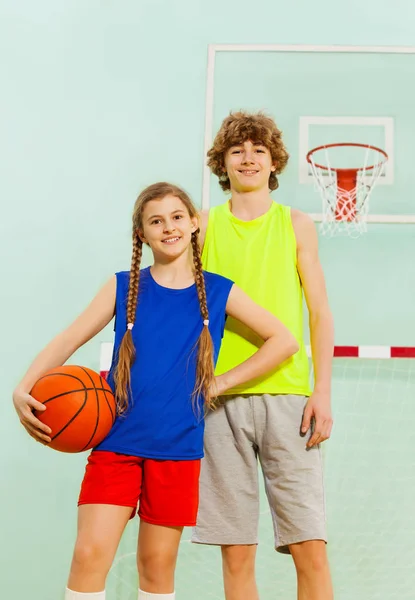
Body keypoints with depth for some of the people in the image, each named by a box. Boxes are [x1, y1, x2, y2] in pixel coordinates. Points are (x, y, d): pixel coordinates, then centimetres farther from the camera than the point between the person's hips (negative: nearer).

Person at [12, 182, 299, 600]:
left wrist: (222, 382, -2)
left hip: (178, 450, 0)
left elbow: (284, 341, 3)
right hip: (115, 442, 0)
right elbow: (66, 342, 0)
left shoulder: (218, 292, 2)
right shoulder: (123, 287, 3)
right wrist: (24, 389, -17)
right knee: (89, 555, -7)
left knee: (157, 565, 9)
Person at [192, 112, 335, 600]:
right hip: (221, 396, 1)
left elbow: (319, 311, 9)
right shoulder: (205, 225, 11)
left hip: (287, 394, 0)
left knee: (310, 549, -5)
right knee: (236, 555, 3)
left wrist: (322, 390, -1)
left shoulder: (295, 224, 12)